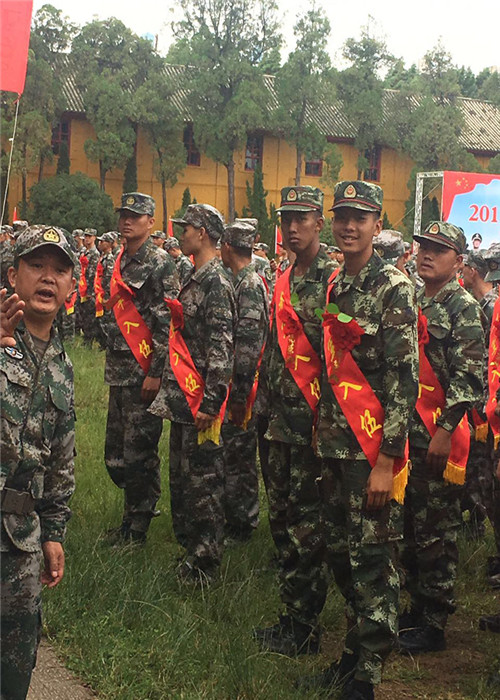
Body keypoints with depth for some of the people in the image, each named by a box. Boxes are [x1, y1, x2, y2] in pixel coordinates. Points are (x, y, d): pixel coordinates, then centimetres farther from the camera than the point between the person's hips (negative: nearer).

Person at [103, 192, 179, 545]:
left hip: (144, 374, -8)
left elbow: (168, 323, -15)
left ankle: (137, 528, 9)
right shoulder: (120, 262, 15)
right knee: (116, 454, 12)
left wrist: (156, 372, -19)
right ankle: (135, 513, 28)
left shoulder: (160, 263, -9)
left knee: (139, 453, -2)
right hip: (119, 374, 8)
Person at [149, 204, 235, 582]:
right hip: (183, 396, 10)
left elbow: (221, 348, -22)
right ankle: (187, 542, 32)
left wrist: (210, 402, -24)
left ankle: (205, 561, 9)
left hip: (201, 399, -10)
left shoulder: (216, 283, -17)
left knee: (203, 478, -1)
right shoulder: (195, 279, 15)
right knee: (182, 473, 18)